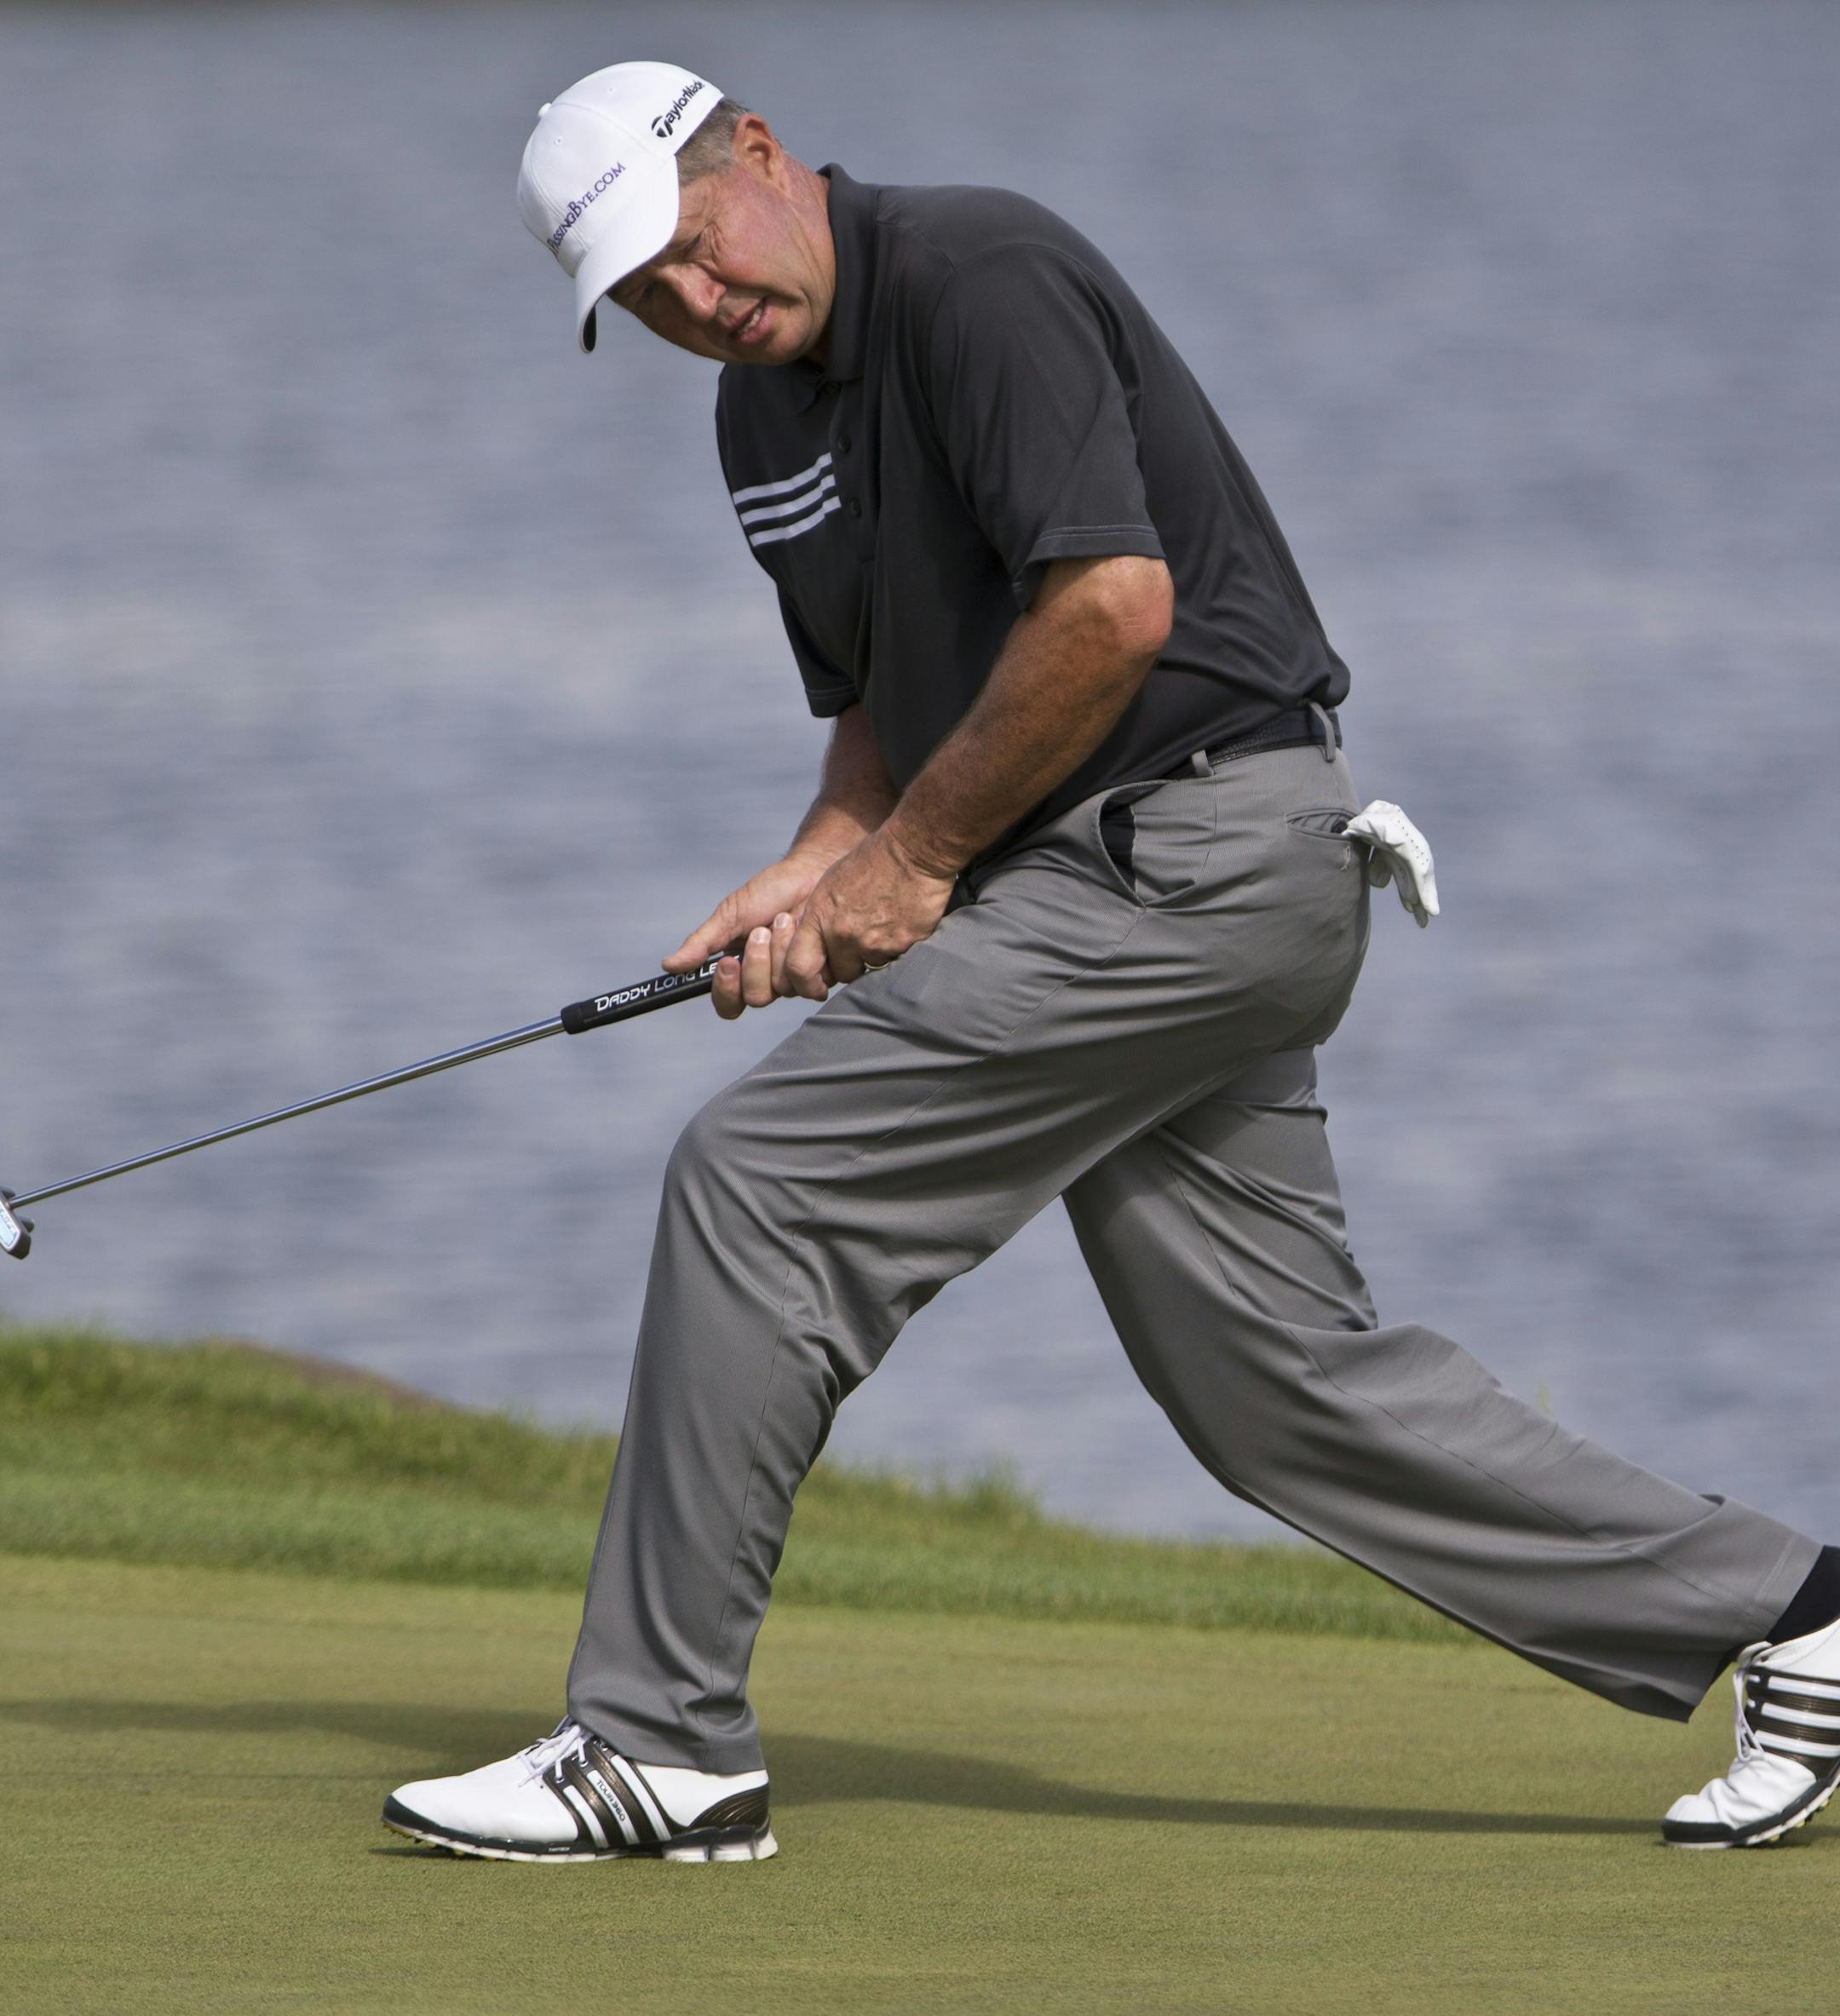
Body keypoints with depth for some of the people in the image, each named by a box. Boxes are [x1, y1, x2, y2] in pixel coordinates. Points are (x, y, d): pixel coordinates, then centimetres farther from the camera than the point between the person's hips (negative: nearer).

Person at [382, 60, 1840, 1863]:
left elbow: (1111, 603, -23)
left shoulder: (975, 274, -14)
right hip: (1171, 897, 10)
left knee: (760, 1180, -12)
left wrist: (916, 859, -14)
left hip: (1190, 859, -10)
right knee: (1286, 1388, 10)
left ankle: (658, 1745, -7)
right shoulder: (767, 408, 15)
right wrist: (810, 876, 5)